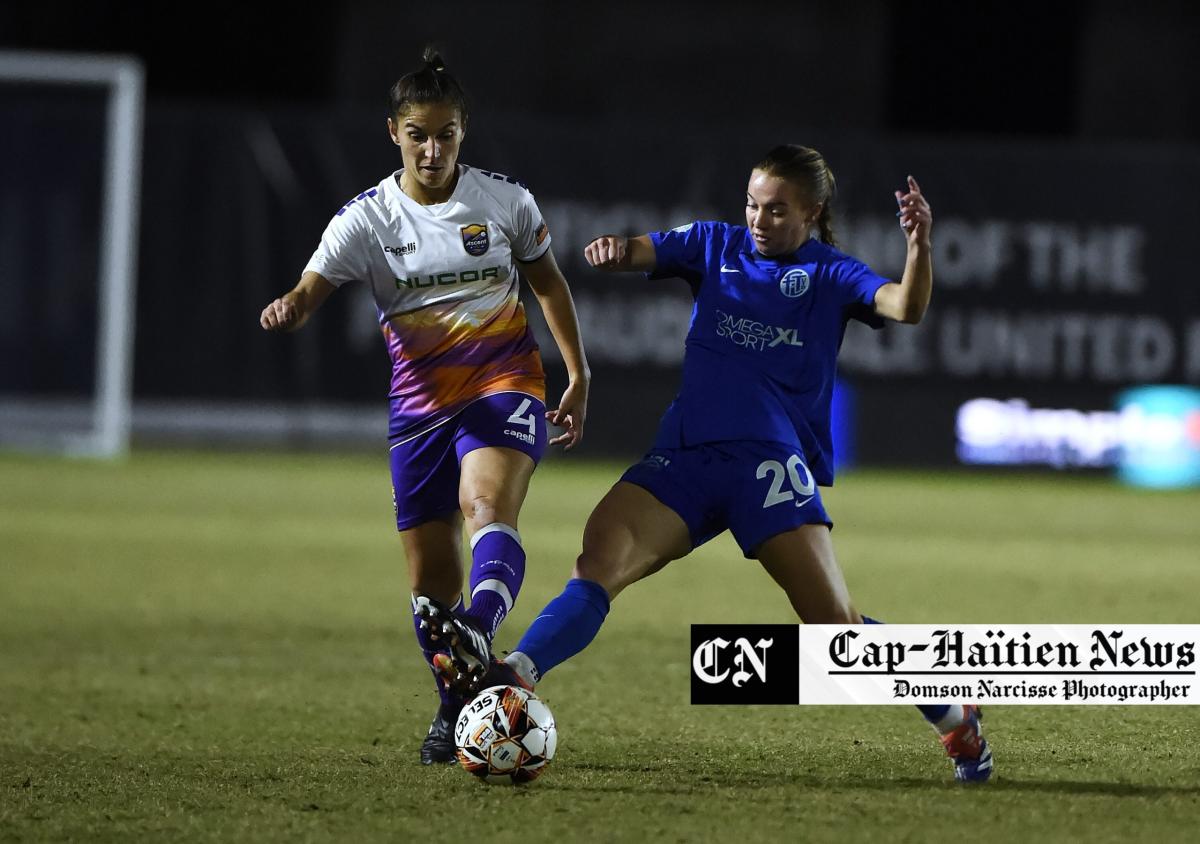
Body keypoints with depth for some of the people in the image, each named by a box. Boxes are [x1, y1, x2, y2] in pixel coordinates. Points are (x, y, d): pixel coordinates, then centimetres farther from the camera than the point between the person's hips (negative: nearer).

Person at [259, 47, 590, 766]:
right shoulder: (367, 219, -3)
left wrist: (579, 375, 14)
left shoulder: (506, 201, 0)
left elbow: (549, 283, 16)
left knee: (487, 504, -33)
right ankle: (456, 712, 25)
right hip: (421, 402, 2)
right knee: (430, 576, 4)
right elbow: (310, 293, -15)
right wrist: (286, 311, -39)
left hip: (505, 383, -2)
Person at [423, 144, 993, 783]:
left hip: (771, 460, -3)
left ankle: (954, 719, 7)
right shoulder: (716, 246, 16)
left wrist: (919, 246, -27)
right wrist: (614, 250, -23)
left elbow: (906, 308, -7)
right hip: (685, 457, 3)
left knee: (835, 622, -11)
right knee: (601, 556, -22)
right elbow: (640, 252, 2)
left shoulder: (829, 274, 9)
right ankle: (512, 677, -38)